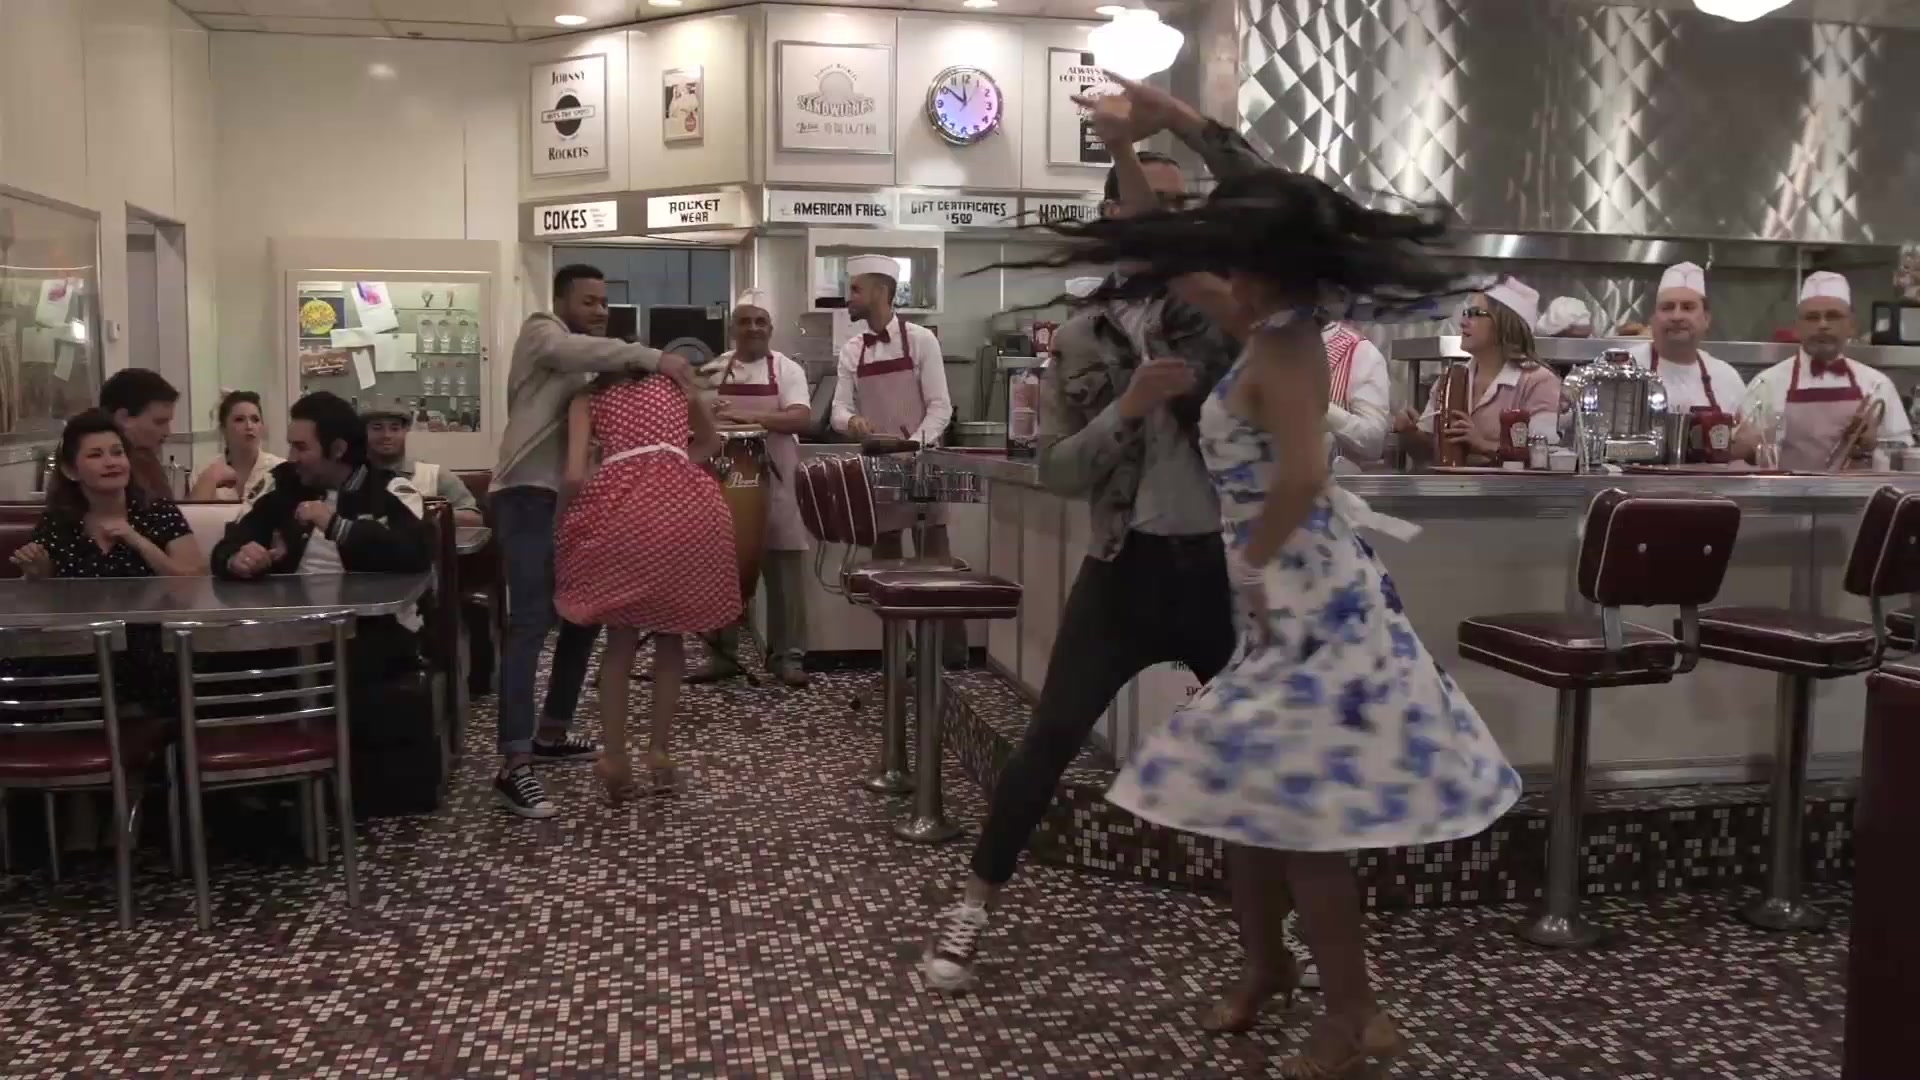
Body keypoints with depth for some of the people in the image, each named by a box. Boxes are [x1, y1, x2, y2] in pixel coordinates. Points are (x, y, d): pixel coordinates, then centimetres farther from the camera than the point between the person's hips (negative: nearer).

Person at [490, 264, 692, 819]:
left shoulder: (582, 363, 26)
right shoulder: (540, 332, 0)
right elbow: (585, 350, -24)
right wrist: (653, 357, -27)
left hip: (566, 500, 10)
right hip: (528, 496, -10)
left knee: (585, 616, 15)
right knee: (530, 624, -17)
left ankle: (550, 734, 28)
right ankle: (513, 767, -21)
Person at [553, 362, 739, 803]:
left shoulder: (587, 400, 19)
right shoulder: (674, 381, 27)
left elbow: (575, 475, 5)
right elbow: (710, 443, 38)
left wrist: (580, 517, 21)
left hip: (620, 509, -1)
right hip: (684, 507, 1)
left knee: (621, 637, 14)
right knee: (670, 633, 18)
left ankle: (615, 756, 7)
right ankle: (659, 749, 12)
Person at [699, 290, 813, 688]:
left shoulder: (787, 369, -1)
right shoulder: (715, 370, 8)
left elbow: (801, 418, -14)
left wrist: (750, 417, -25)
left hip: (775, 484, -2)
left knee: (784, 569, 0)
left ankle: (787, 654, 8)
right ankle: (722, 651, 18)